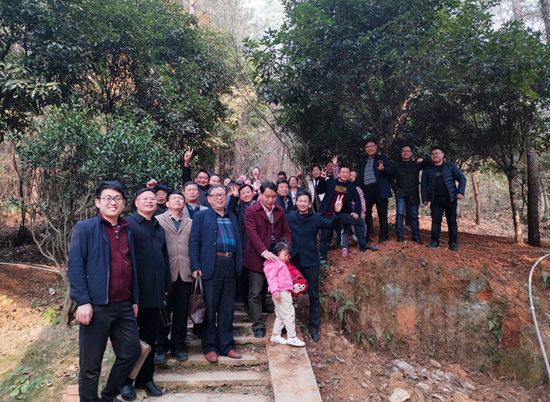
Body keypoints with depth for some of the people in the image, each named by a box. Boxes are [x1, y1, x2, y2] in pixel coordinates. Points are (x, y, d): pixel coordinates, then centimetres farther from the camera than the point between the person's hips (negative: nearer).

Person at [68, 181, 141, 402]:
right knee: (91, 363, 6)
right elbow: (75, 266, -10)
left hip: (124, 305, 6)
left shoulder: (127, 231, 14)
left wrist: (135, 299, 14)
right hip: (97, 306, -6)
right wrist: (83, 301, -17)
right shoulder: (85, 228, -3)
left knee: (131, 352, 13)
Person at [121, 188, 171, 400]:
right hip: (133, 291, -6)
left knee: (150, 336, 14)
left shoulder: (159, 228, 15)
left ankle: (145, 378, 27)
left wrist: (166, 286, 16)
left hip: (155, 291, 6)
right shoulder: (127, 224, -5)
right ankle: (125, 381, 22)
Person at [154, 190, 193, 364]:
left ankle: (178, 345, 20)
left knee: (181, 311, 7)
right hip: (165, 272, -2)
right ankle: (161, 346, 18)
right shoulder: (158, 220, 7)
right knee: (163, 310, 4)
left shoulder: (190, 222, 15)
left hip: (185, 272, 2)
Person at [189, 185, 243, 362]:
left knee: (227, 309, 11)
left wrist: (239, 265, 6)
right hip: (211, 266, -4)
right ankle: (209, 347, 18)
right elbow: (194, 242, -2)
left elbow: (238, 242, 15)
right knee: (210, 308, 4)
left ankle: (226, 346, 22)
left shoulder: (232, 217, 18)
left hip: (230, 265, 4)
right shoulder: (201, 216, 4)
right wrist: (195, 266, -12)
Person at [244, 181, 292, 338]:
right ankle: (258, 326, 14)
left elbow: (286, 231, 13)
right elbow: (252, 233, -14)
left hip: (276, 255, 4)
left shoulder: (280, 211, 12)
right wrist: (264, 252, -26)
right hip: (257, 257, -3)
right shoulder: (251, 211, -4)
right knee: (255, 293, 2)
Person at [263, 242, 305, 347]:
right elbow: (272, 277, -20)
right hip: (281, 293, -11)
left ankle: (275, 335, 24)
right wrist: (275, 290, -26)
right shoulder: (274, 262, -11)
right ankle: (292, 337, -2)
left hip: (285, 292, 11)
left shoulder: (282, 263, 22)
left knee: (280, 315, 16)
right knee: (289, 314, -7)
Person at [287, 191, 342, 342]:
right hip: (293, 260, 1)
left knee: (314, 296, 4)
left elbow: (331, 225, -17)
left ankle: (313, 327, 18)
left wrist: (337, 213, -34)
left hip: (311, 261, -1)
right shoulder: (289, 218, 1)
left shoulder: (316, 218, -3)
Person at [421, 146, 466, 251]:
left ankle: (453, 243, 7)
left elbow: (462, 178, 1)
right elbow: (423, 185, 11)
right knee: (436, 220, -1)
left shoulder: (451, 166, 6)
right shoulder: (427, 169, 11)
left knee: (452, 222, 2)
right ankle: (435, 242, 3)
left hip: (450, 198, -1)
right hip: (435, 200, 1)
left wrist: (460, 192, -11)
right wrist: (425, 198, 2)